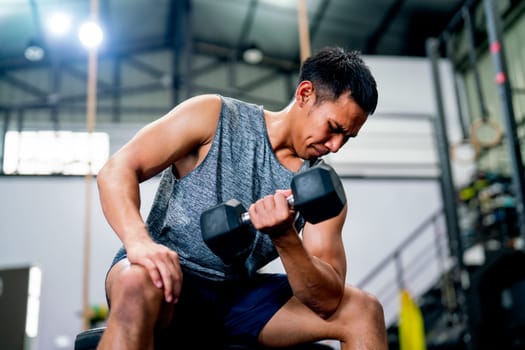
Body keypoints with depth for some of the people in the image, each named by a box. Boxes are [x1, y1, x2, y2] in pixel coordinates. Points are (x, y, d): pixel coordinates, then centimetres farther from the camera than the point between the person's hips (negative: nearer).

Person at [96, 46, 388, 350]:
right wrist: (139, 241, -33)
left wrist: (285, 237, -28)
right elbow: (117, 170, -13)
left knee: (363, 309, -10)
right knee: (139, 285, -40)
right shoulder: (214, 116, -7)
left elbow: (328, 301, -9)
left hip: (240, 293, 4)